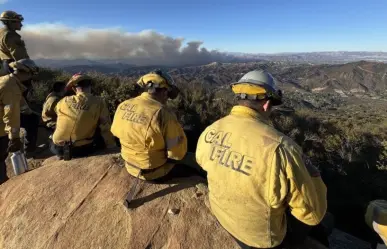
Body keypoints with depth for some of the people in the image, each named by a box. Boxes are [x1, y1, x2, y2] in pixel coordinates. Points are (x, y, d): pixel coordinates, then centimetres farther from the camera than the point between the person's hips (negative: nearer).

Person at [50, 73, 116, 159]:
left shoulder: (63, 101, -4)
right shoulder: (99, 103, -14)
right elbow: (106, 128, -10)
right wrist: (112, 146, 0)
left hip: (58, 148, 5)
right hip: (82, 149, -4)